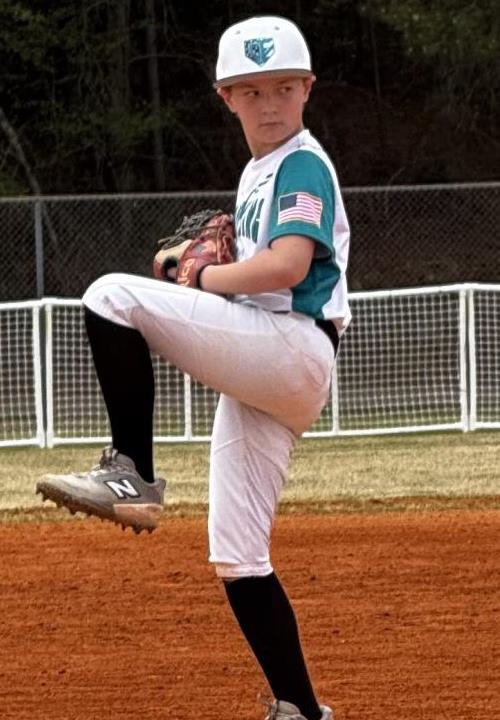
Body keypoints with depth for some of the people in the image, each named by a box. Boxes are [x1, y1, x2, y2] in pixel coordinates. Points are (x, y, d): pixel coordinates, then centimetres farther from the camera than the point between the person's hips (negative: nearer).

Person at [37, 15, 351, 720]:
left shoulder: (303, 164, -4)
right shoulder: (256, 174, 24)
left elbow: (289, 265, -20)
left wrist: (200, 278, -7)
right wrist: (212, 258, 11)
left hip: (294, 351, -10)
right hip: (258, 374, 10)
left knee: (114, 296, -24)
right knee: (237, 558, 8)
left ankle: (132, 476, -26)